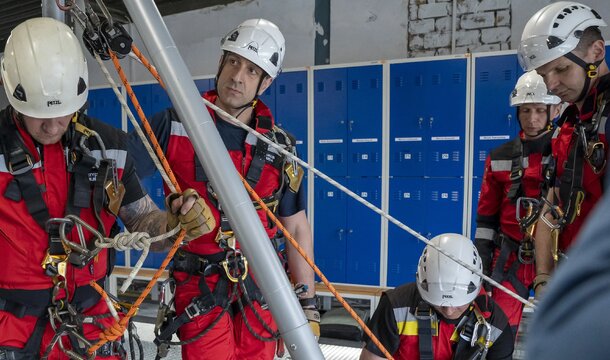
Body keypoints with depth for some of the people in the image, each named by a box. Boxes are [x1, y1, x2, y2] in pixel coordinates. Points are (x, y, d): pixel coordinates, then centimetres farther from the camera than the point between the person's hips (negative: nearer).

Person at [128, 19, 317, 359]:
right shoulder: (174, 124, -5)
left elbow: (297, 228, 5)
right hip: (198, 285, -2)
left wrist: (308, 304, 5)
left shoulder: (280, 147, 0)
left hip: (260, 286, 2)